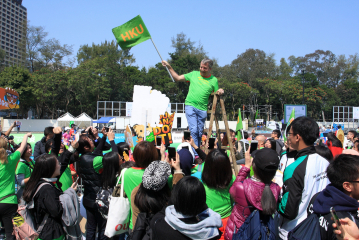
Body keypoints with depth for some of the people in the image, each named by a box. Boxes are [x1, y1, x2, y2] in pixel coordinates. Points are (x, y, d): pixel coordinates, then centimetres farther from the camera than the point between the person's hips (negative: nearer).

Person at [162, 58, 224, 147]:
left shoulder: (214, 80, 7)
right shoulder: (194, 74, 8)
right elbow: (177, 78, 13)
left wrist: (220, 91, -11)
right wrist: (169, 67, 8)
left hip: (202, 109, 1)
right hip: (190, 105, -1)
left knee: (199, 133, 7)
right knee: (194, 130, -15)